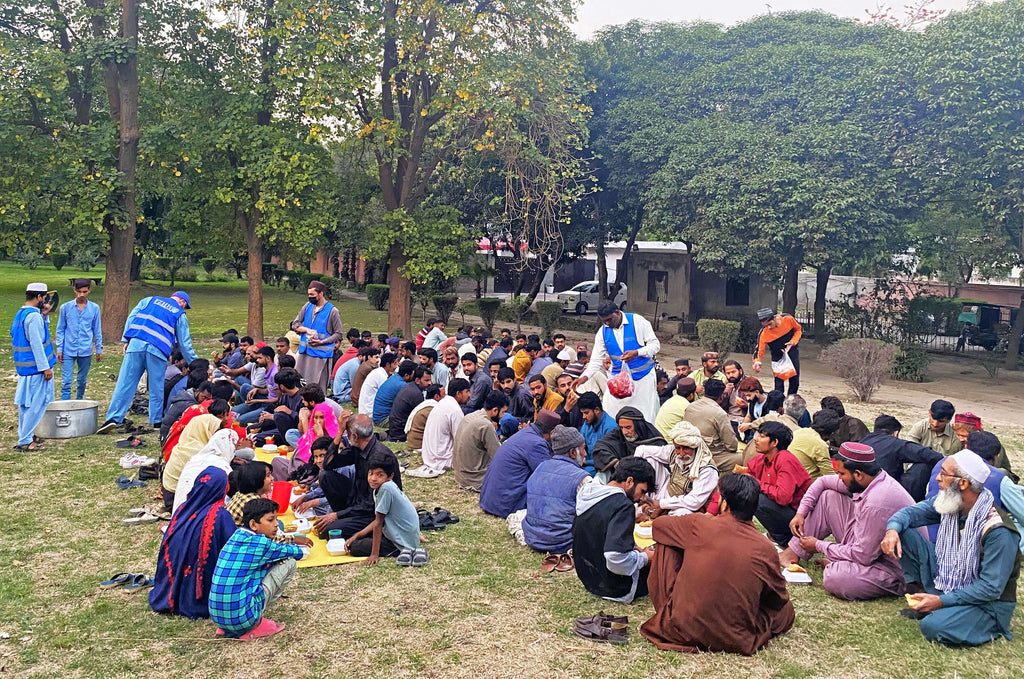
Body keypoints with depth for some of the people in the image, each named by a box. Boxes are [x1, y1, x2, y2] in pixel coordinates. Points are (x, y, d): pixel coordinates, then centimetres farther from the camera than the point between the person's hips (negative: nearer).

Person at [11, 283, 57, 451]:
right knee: (37, 405, -4)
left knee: (25, 404, 15)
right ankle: (25, 441, -2)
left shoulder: (20, 314, 12)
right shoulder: (34, 316, -18)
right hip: (36, 368, -10)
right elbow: (36, 344, -21)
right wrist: (45, 367, -18)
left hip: (24, 367, 10)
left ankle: (25, 436, 24)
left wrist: (44, 316, 11)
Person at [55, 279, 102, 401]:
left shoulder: (94, 308, 3)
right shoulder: (65, 307, 0)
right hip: (68, 351, -1)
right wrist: (59, 349, 1)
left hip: (86, 351, 1)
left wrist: (99, 350, 10)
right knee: (66, 382, -5)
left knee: (82, 381, 12)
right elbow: (60, 330, 6)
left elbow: (97, 330, 10)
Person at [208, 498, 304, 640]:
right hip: (242, 620, -8)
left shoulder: (236, 536, 10)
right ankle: (256, 625, 3)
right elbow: (298, 552, 4)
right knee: (289, 563, 1)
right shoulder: (260, 543, -11)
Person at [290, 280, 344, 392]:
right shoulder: (307, 306, 8)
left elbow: (338, 334, -5)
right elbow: (295, 325, 11)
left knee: (318, 385, -4)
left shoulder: (332, 311, -7)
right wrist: (307, 330, -9)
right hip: (304, 351, 5)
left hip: (321, 353, -5)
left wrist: (321, 342, -17)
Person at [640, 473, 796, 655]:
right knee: (786, 610, 28)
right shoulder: (766, 550, -9)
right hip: (736, 639, 3)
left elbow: (658, 523, 10)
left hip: (682, 629, -2)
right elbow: (779, 599, 6)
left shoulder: (699, 524, -11)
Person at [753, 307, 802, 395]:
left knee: (795, 382, 9)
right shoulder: (764, 333, -27)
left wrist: (793, 342, -18)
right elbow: (759, 350, -24)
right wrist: (757, 362, -44)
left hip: (792, 353, 2)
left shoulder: (788, 319, -23)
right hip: (777, 357, -2)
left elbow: (799, 330, -3)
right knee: (779, 385, -9)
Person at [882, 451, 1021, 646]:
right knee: (904, 534, -7)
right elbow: (912, 511, 3)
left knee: (934, 627, -34)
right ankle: (922, 599, -1)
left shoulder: (998, 532, -27)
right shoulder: (950, 501, -7)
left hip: (987, 604, -7)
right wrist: (892, 529, -20)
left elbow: (991, 588, -26)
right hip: (946, 585, 7)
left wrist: (942, 601, -27)